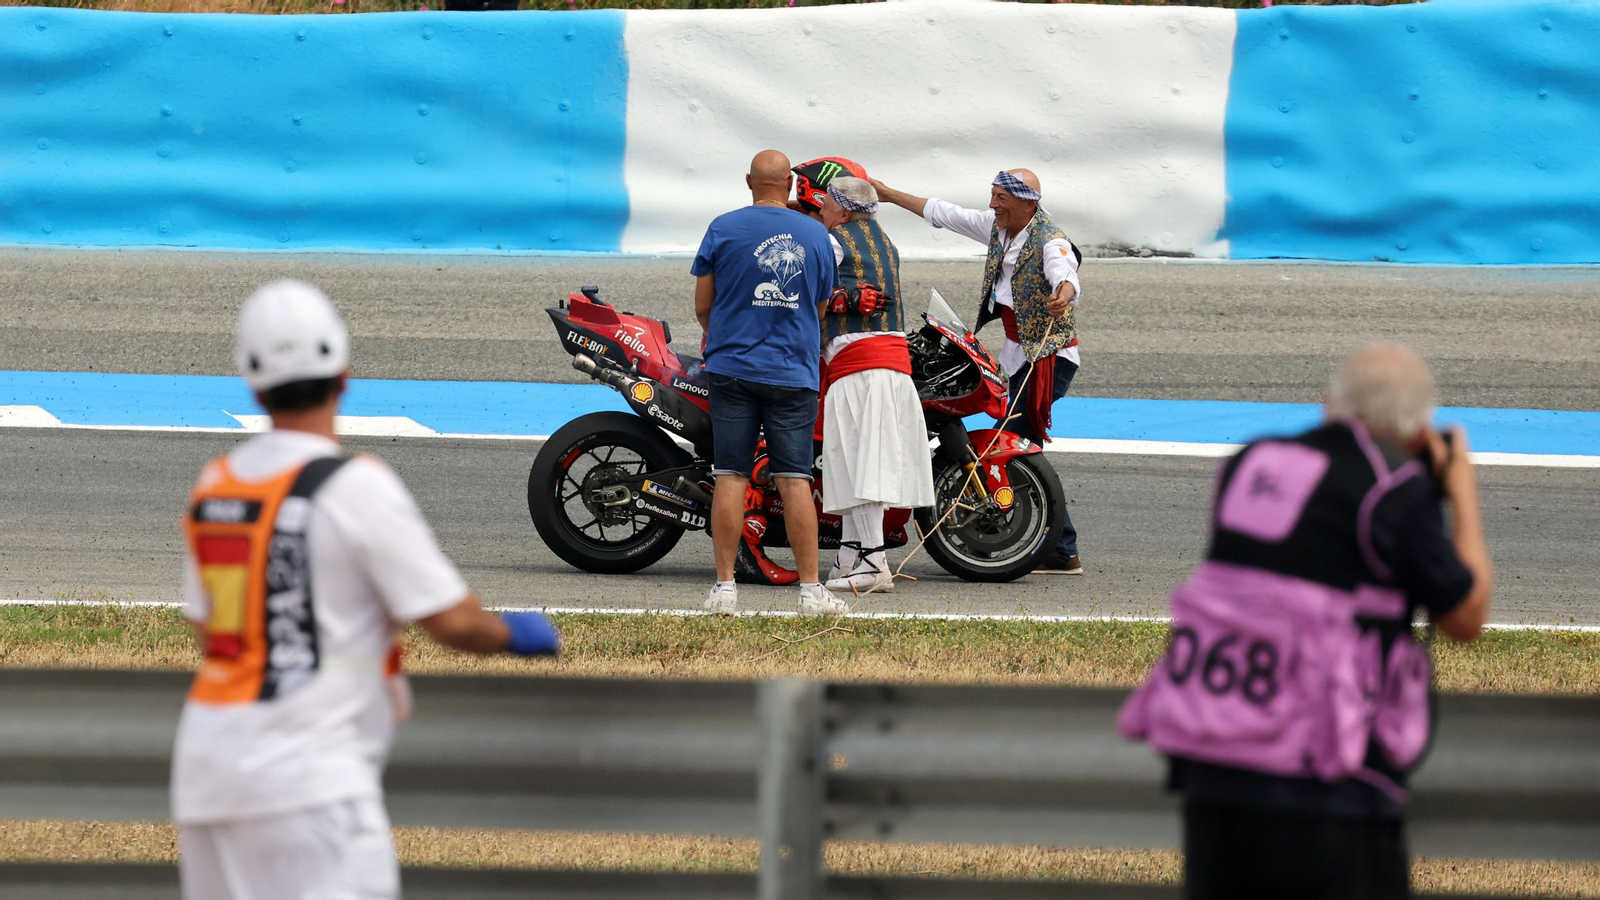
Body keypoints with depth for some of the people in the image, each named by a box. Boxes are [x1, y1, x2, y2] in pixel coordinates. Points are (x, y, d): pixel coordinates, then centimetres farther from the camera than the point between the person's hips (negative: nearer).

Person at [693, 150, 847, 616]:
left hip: (734, 366, -1)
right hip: (794, 374, 1)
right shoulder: (816, 235, 4)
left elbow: (702, 304, 1)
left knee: (730, 477, 1)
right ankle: (810, 589, -1)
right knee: (795, 480, 0)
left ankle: (725, 586, -1)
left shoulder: (724, 228, -3)